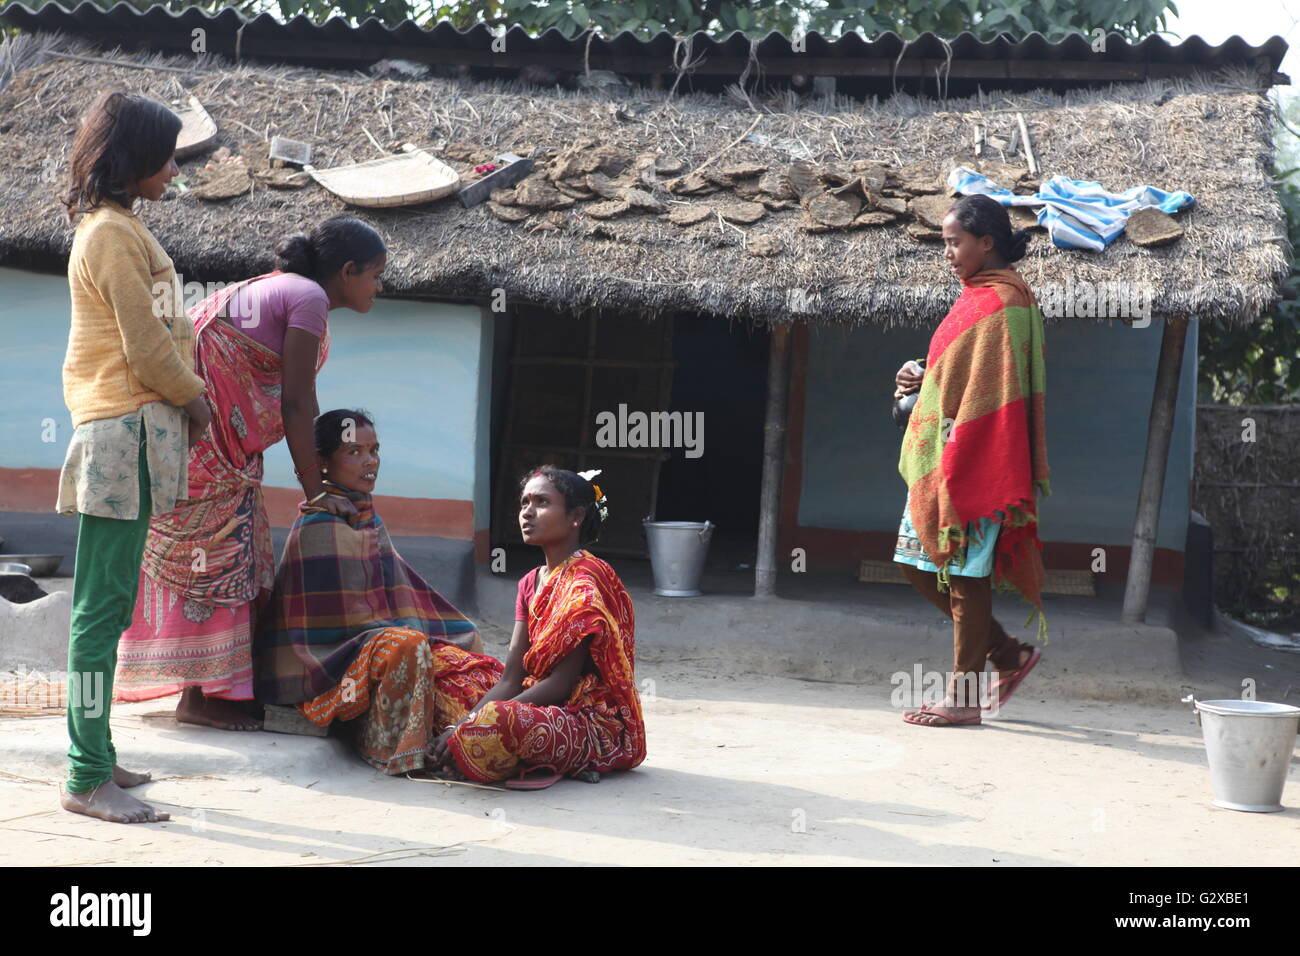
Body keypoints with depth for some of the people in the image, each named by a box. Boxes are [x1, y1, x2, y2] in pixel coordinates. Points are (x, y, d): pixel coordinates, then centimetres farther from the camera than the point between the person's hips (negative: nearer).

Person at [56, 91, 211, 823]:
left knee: (109, 604, 12)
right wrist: (195, 399, 1)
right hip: (125, 430, -10)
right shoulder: (115, 234, -12)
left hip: (129, 430, 10)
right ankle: (88, 780, -7)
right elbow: (147, 348, -14)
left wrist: (183, 402, 8)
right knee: (104, 606, -9)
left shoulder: (114, 228, 18)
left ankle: (96, 756, 19)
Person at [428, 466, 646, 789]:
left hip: (599, 724, -9)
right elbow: (510, 680, 5)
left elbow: (561, 683, -19)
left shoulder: (586, 580, -14)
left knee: (495, 724, -34)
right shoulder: (531, 583, 13)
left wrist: (474, 723, -22)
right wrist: (462, 724, -13)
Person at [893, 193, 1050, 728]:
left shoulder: (999, 301, -13)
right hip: (939, 460, 10)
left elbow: (994, 388, -19)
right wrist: (922, 379, 7)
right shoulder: (980, 297, 17)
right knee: (917, 563, 12)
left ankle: (963, 697, 6)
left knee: (965, 571, -3)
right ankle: (1009, 654, 22)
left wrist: (956, 466, -22)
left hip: (973, 460, -10)